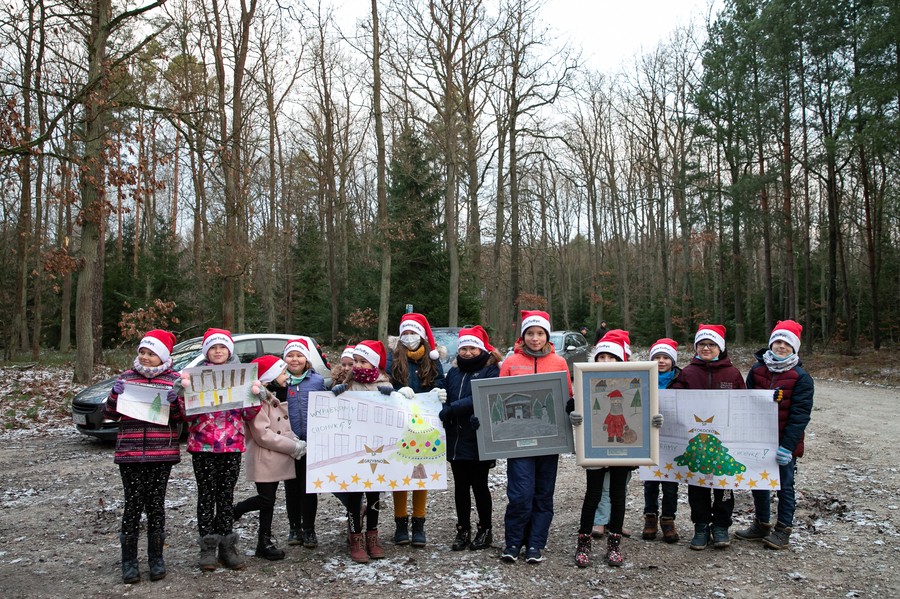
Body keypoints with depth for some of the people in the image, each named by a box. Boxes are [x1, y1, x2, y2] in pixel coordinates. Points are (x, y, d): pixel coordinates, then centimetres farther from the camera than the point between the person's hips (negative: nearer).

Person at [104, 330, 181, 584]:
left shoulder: (174, 379, 4)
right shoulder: (126, 377, 6)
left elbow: (181, 416, 2)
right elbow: (109, 414, 7)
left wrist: (173, 402, -18)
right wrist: (115, 395, -11)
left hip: (162, 453, 0)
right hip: (130, 453, 0)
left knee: (156, 505, 7)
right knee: (133, 505, 0)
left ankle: (156, 558, 20)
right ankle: (129, 561, 12)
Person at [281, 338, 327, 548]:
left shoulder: (318, 380, 4)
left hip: (312, 442, -1)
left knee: (309, 487, 5)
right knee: (292, 487, 11)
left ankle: (309, 529, 16)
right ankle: (295, 527, 25)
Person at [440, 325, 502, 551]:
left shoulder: (491, 371, -5)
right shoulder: (453, 373, 14)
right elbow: (445, 398, 14)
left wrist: (451, 408, -22)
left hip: (479, 441, -5)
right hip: (455, 440, 5)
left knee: (479, 485, 6)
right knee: (460, 486, 11)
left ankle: (485, 530, 20)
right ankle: (463, 530, 21)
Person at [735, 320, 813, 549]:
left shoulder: (800, 377, -8)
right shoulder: (757, 370, 4)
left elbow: (800, 415, -12)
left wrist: (787, 446, -18)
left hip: (784, 444, -4)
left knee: (784, 487, 6)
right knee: (758, 483, 15)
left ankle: (783, 531, 17)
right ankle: (761, 525, 30)